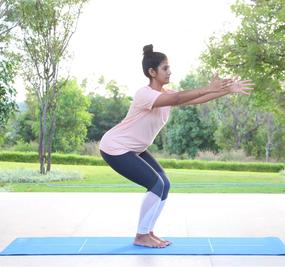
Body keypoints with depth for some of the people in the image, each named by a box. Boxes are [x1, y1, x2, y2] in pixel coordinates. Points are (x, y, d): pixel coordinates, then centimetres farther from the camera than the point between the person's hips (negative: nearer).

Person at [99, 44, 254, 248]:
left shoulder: (166, 94, 1)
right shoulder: (144, 94, -26)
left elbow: (195, 100, -8)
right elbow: (178, 99, -42)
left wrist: (227, 90, -15)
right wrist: (210, 88, -45)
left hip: (134, 149, 9)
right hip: (115, 149, -9)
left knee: (164, 184, 2)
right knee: (156, 184, -14)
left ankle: (148, 232, 14)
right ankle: (141, 236, 0)